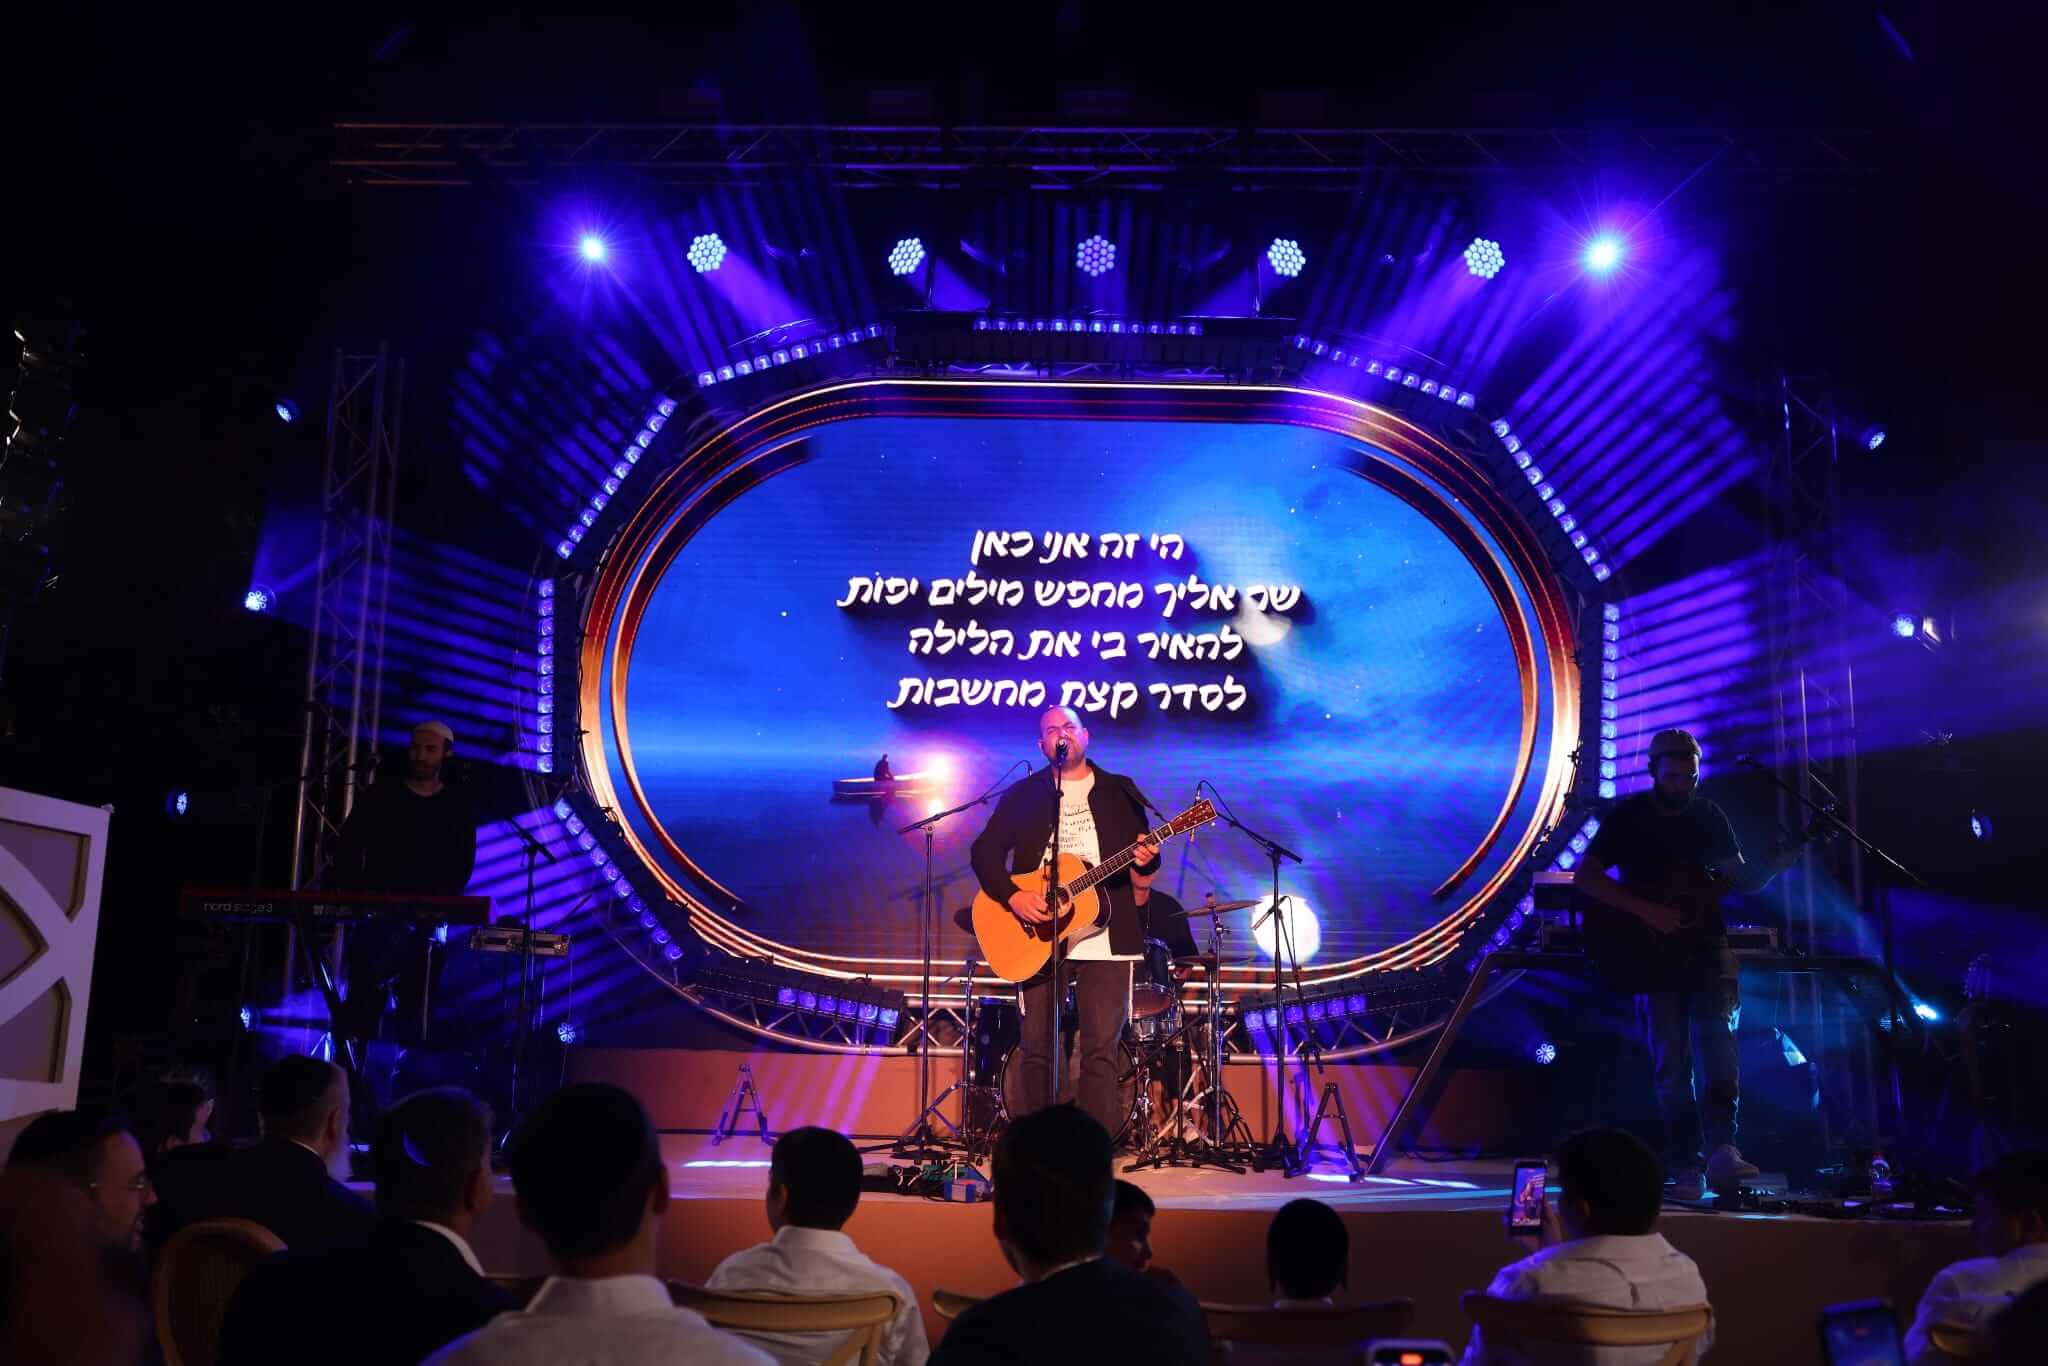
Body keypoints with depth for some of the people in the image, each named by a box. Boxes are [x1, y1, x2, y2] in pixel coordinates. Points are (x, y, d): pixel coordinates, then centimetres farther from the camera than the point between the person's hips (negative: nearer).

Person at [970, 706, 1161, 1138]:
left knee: (1101, 1049, -4)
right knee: (1036, 1046, 0)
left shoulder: (1120, 791, 12)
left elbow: (1144, 850, 10)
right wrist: (1011, 895, -12)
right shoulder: (1023, 794, 10)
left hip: (1105, 937, 0)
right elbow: (984, 851, 4)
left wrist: (1146, 858, -14)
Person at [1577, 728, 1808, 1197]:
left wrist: (1776, 865, -12)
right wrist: (1646, 910, -18)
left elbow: (1743, 880, 11)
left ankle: (1722, 1148, -15)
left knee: (1718, 1042, -13)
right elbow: (1585, 876, -8)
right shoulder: (1627, 816, -5)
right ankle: (1686, 1166, 2)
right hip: (1654, 953, -3)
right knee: (1671, 1062, -2)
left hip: (1706, 946, 3)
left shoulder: (1709, 816, 6)